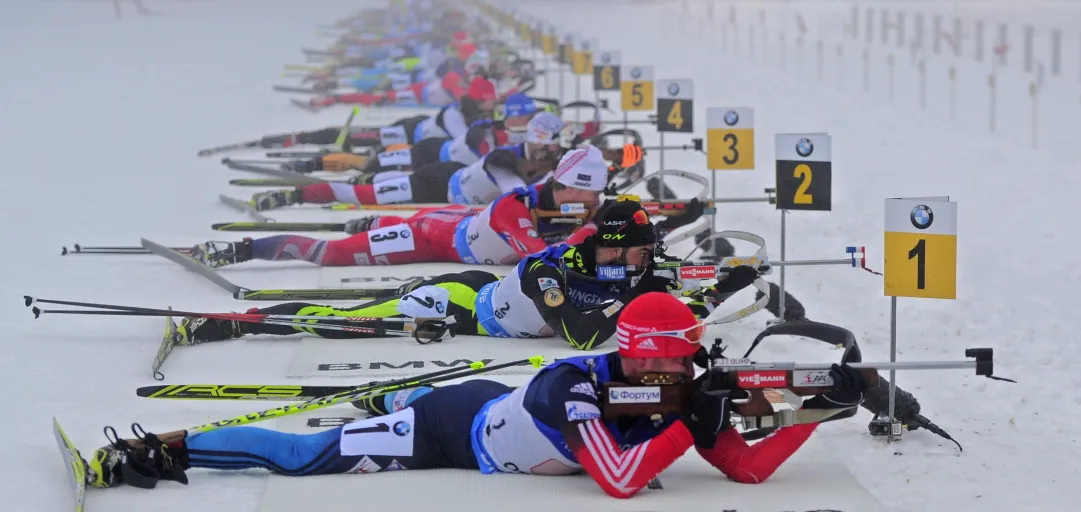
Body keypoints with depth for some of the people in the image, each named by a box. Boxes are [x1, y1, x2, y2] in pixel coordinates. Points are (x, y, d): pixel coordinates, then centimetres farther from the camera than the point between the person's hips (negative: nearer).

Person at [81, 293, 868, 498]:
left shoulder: (674, 394, -15)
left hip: (490, 407, 6)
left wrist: (817, 410, -26)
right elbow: (620, 483, -46)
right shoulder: (574, 388, -37)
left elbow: (751, 468, -15)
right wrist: (689, 426, -41)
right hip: (449, 431, -6)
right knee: (302, 456, 2)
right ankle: (161, 448, 12)